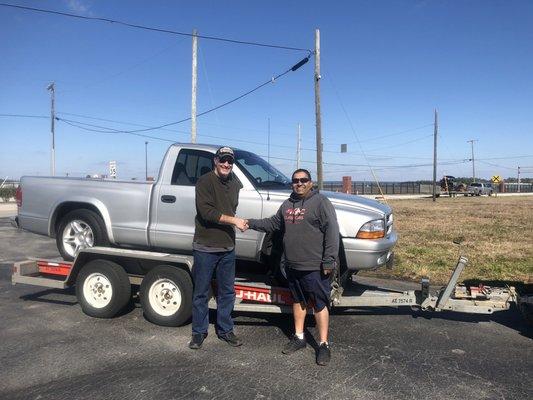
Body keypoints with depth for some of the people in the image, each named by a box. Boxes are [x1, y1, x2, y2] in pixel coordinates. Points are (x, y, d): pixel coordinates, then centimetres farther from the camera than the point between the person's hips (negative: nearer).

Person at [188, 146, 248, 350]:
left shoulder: (234, 184, 11)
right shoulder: (204, 182, -9)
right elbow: (206, 211, -20)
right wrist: (234, 220, -17)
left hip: (228, 248, 6)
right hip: (205, 248, -5)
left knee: (227, 292, 13)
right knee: (201, 293, 7)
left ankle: (225, 329, 27)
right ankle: (199, 331, 22)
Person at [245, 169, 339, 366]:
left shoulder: (320, 202, -9)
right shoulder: (287, 204, 13)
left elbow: (332, 231, -14)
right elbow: (273, 223, 24)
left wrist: (329, 261, -19)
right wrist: (251, 223, 14)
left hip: (314, 267, -7)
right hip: (292, 266, 7)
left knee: (319, 304, 2)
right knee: (298, 301, 19)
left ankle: (324, 344, 13)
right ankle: (299, 337, 33)